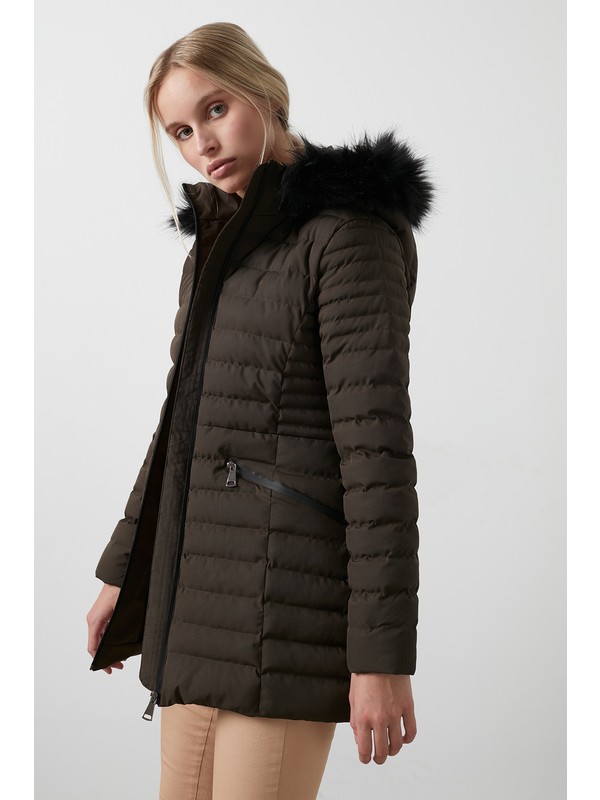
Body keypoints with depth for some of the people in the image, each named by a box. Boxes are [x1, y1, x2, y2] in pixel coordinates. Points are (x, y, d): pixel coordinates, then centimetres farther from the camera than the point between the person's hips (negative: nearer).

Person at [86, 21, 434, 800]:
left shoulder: (347, 232, -10)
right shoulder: (222, 244, 16)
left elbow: (377, 448, -16)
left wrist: (382, 652, -18)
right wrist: (126, 571, 23)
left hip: (289, 595, -8)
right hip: (199, 590, 8)